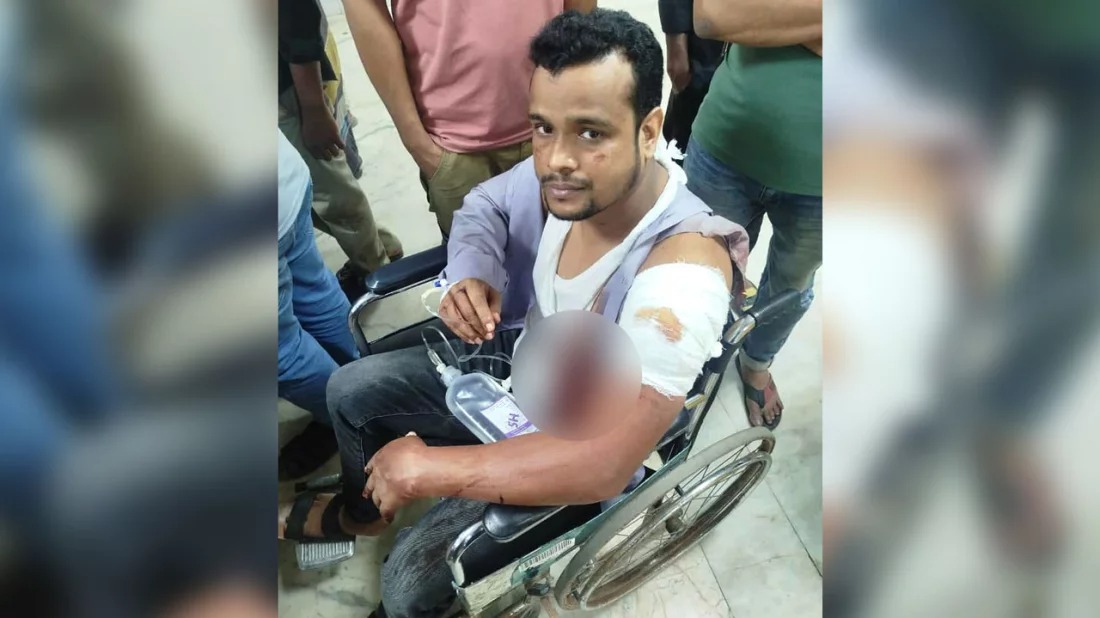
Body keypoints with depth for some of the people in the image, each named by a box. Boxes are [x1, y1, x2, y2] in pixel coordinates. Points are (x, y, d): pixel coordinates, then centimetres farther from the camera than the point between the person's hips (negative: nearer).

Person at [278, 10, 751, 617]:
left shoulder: (683, 265, -39)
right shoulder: (564, 177, -20)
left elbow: (607, 463, -43)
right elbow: (482, 208, 3)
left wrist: (426, 467, -36)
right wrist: (471, 277, -21)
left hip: (580, 440, -6)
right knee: (349, 391, 12)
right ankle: (360, 512, 43)